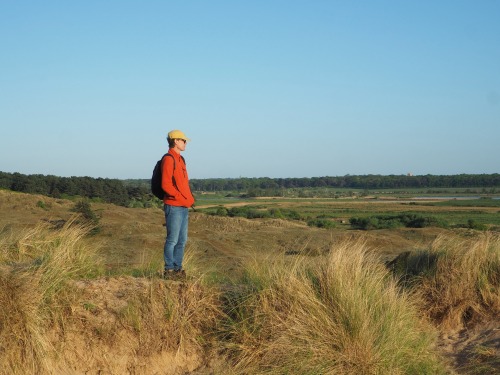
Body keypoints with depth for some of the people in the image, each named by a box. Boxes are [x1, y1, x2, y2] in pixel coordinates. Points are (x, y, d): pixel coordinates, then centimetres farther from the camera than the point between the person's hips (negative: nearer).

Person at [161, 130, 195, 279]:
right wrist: (182, 199, -15)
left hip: (183, 207, 9)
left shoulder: (180, 159, 18)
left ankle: (177, 268, 18)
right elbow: (166, 185, -18)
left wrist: (190, 198, 9)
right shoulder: (169, 159, -11)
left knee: (182, 240, 11)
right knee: (172, 240, -4)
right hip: (174, 206, -9)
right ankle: (169, 270, 2)